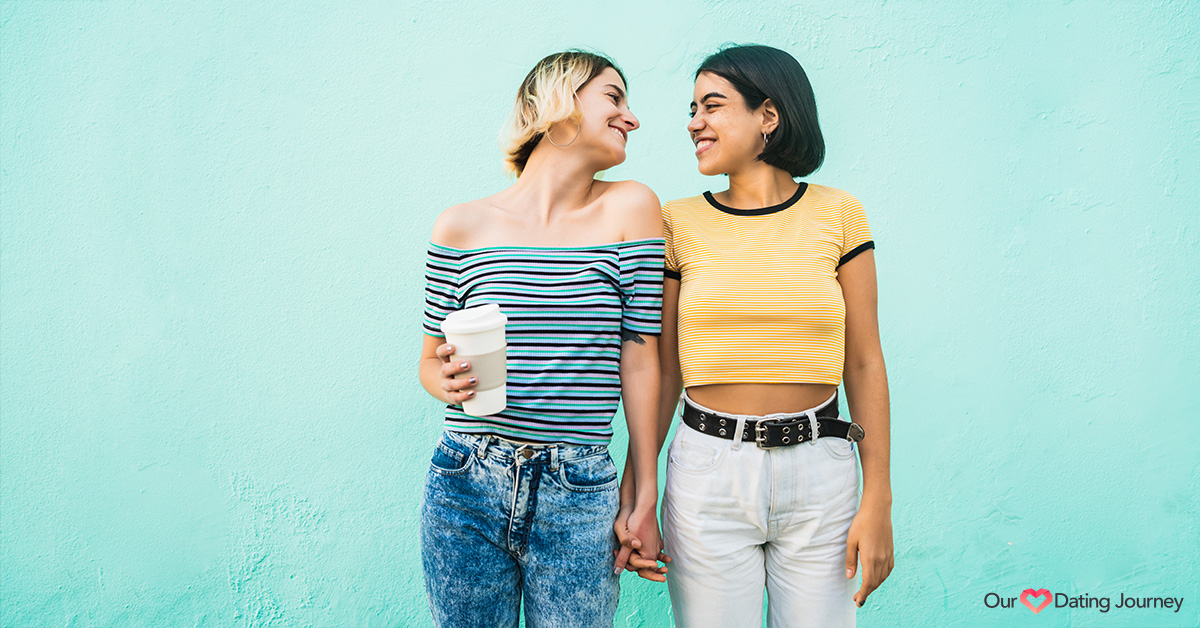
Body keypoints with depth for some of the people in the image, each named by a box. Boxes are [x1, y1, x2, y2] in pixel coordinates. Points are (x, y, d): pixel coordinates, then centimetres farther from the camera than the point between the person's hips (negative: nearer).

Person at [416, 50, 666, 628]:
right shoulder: (462, 226, 0)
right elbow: (431, 359, 10)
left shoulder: (629, 208, 0)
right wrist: (445, 381, -14)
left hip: (579, 498, 0)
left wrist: (646, 499, 0)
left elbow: (639, 361, -1)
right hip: (465, 489, 0)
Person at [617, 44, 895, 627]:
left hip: (819, 468, 0)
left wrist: (878, 501, -2)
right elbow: (662, 368, 3)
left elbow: (864, 363, 2)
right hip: (708, 467, 0)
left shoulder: (836, 214, 1)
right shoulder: (679, 222, 2)